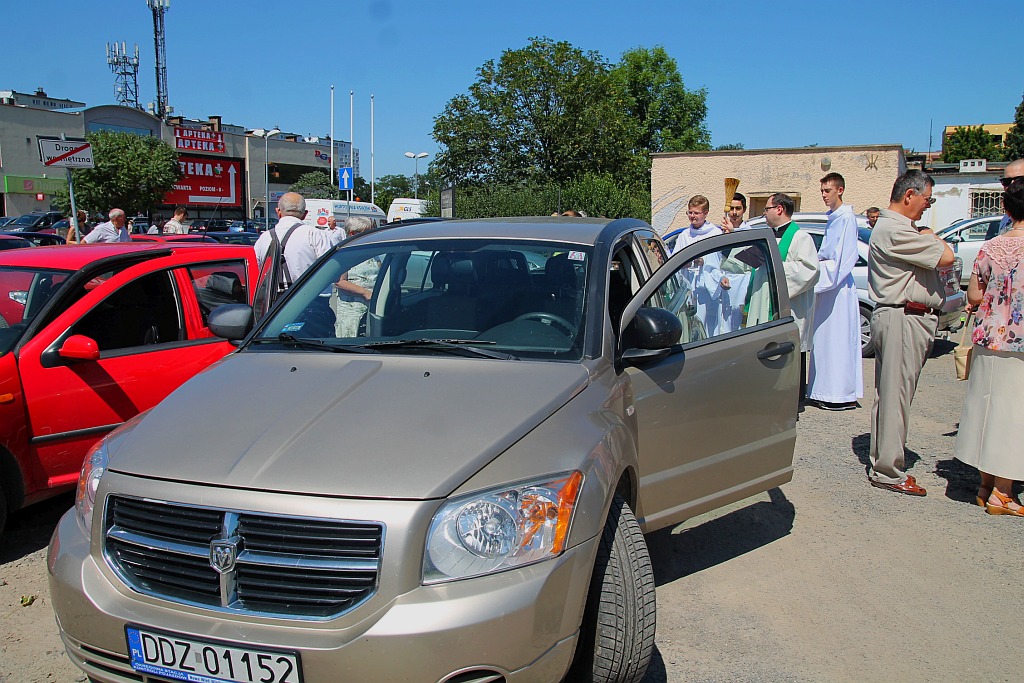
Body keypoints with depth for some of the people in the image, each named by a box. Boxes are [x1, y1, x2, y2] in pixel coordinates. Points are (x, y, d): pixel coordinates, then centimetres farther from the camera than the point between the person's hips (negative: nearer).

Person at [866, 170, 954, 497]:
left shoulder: (892, 227, 20)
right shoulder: (896, 231, -16)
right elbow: (946, 257, -15)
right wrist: (932, 237, 2)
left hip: (898, 318, 11)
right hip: (903, 319, -11)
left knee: (890, 395, 13)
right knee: (895, 395, -6)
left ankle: (881, 462, 21)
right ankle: (887, 472, -1)